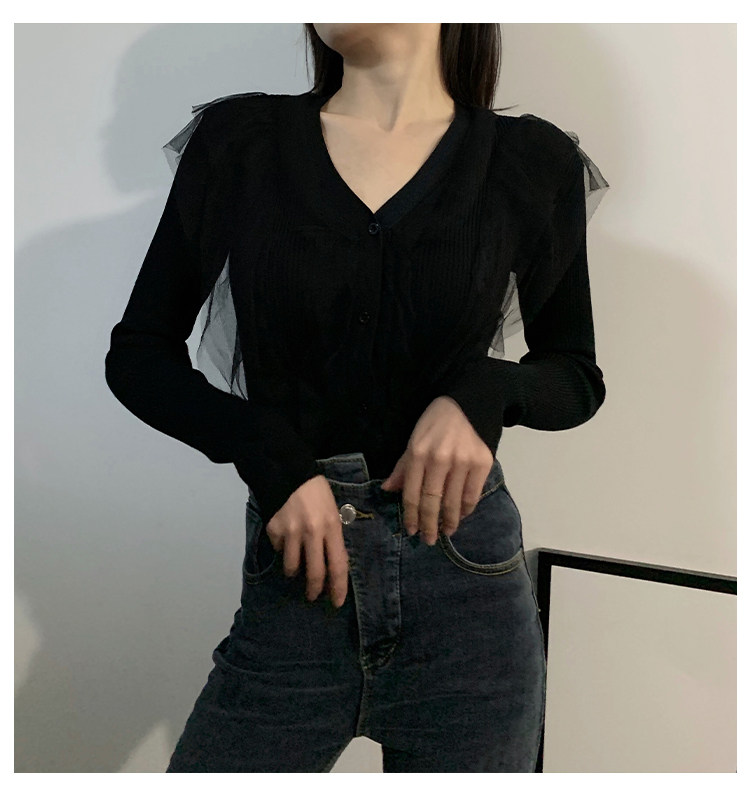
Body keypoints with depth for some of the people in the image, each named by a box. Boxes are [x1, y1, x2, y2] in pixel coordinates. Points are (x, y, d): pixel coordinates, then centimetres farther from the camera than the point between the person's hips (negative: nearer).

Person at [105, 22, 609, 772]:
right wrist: (269, 456, -12)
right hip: (291, 588, 0)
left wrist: (485, 394, -12)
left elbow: (577, 376, 10)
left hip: (469, 591, 0)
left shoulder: (529, 163, -1)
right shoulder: (239, 142, 0)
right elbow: (136, 354, 5)